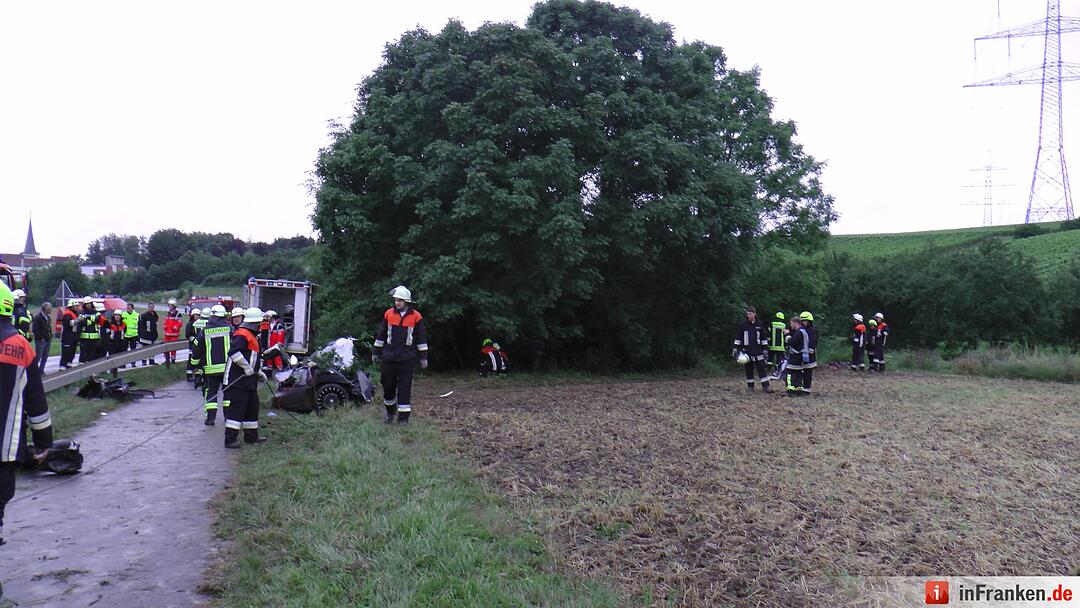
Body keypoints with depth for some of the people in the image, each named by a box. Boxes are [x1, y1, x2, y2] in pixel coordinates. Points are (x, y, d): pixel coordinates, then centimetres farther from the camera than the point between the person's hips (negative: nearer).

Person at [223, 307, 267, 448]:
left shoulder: (252, 336, 20)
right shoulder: (242, 334, -14)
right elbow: (234, 352, -28)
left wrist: (259, 373, 26)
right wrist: (246, 367, -23)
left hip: (248, 380, 11)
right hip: (237, 380, -11)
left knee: (252, 406, 16)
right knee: (236, 408, -9)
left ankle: (251, 436, 27)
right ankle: (230, 439, -6)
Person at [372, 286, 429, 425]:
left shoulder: (416, 316, -2)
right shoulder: (388, 314, 3)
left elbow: (421, 339, 3)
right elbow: (380, 335, 10)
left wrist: (423, 357, 3)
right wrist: (375, 352, 11)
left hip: (407, 359, -2)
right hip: (388, 357, 2)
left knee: (405, 387, -1)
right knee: (388, 385, 10)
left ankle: (403, 417, 6)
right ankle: (390, 412, 31)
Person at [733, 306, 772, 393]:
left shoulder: (760, 324, 6)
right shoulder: (742, 324, 2)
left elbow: (764, 337, 11)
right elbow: (738, 337, 5)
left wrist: (765, 349, 6)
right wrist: (735, 348, 0)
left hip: (758, 350, 1)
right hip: (746, 350, 0)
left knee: (761, 368, -3)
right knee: (748, 369, 4)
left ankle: (766, 386, -2)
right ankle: (750, 387, 13)